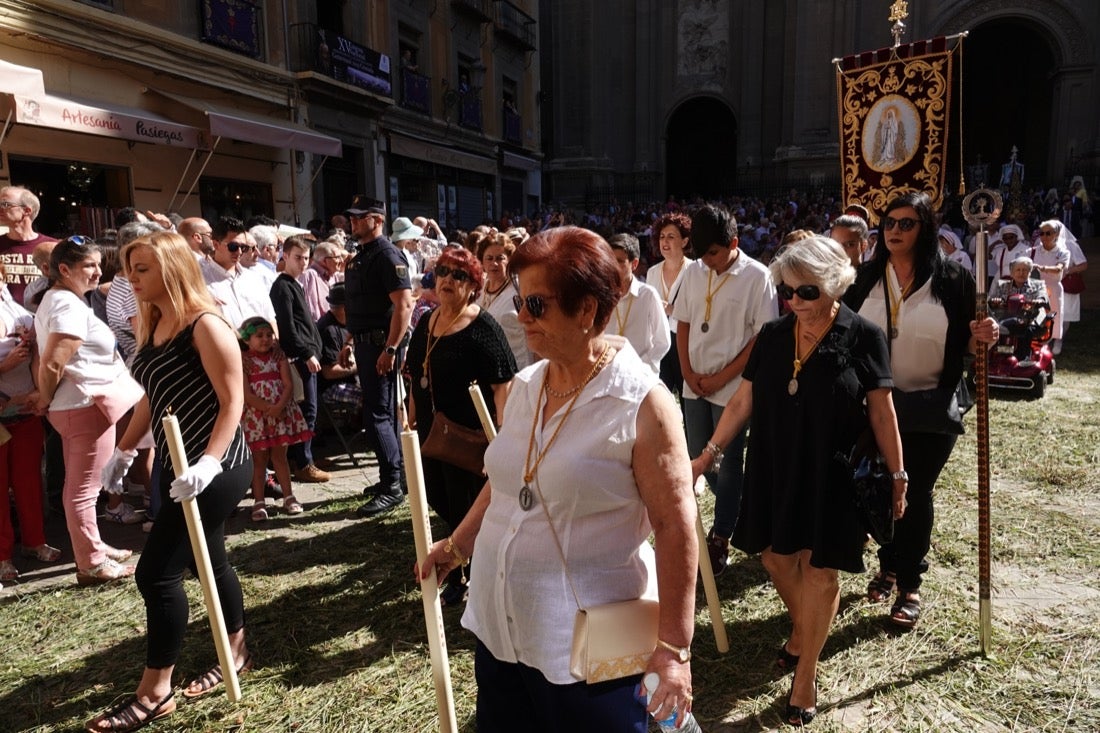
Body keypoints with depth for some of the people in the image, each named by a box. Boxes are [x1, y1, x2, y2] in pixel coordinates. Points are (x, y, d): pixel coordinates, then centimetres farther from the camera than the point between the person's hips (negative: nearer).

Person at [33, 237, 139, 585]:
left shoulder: (55, 299, 13)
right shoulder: (71, 307, -19)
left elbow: (49, 358, 14)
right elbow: (52, 364, -25)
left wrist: (49, 403, 12)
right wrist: (45, 402, -9)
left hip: (73, 407, 10)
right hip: (87, 406, -10)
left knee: (78, 486, 19)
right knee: (84, 489, -1)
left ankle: (91, 547, 33)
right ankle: (91, 564, 9)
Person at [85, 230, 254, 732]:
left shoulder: (205, 325, -17)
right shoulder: (152, 326, 9)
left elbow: (233, 401, -20)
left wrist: (208, 464, -28)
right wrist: (123, 450, 20)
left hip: (215, 467, -9)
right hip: (178, 466, 9)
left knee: (156, 572, -6)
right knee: (207, 561, 18)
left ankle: (155, 693, 9)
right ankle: (236, 652, 35)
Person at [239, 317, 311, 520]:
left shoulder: (278, 356, 3)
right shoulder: (243, 361, -6)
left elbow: (288, 385, -5)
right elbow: (246, 394, -12)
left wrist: (279, 406, -21)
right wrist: (268, 408, -20)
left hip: (281, 413, 2)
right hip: (255, 416, -2)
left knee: (279, 455, 11)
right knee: (259, 459, 5)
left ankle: (288, 496, 19)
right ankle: (259, 502, 12)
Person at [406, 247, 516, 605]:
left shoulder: (483, 328, -15)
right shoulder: (426, 323, 8)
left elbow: (502, 384, -19)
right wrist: (412, 420, 17)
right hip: (431, 432, 8)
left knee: (466, 508, 6)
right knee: (437, 499, 19)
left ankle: (459, 578, 29)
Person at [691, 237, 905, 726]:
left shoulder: (863, 337, -10)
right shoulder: (772, 336, 0)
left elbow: (881, 412, -5)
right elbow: (742, 401, 4)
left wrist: (897, 474, -2)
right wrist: (709, 453, 1)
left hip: (832, 473, -4)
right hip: (774, 467, 4)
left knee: (818, 569, 6)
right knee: (775, 555, 13)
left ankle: (806, 673, 24)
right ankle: (801, 628, 43)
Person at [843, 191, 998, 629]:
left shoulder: (951, 279, -6)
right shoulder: (866, 278, 1)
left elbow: (964, 344, -3)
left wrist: (980, 339, -24)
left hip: (931, 409, -2)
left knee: (915, 494, 6)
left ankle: (910, 583, 22)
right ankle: (888, 566, 34)